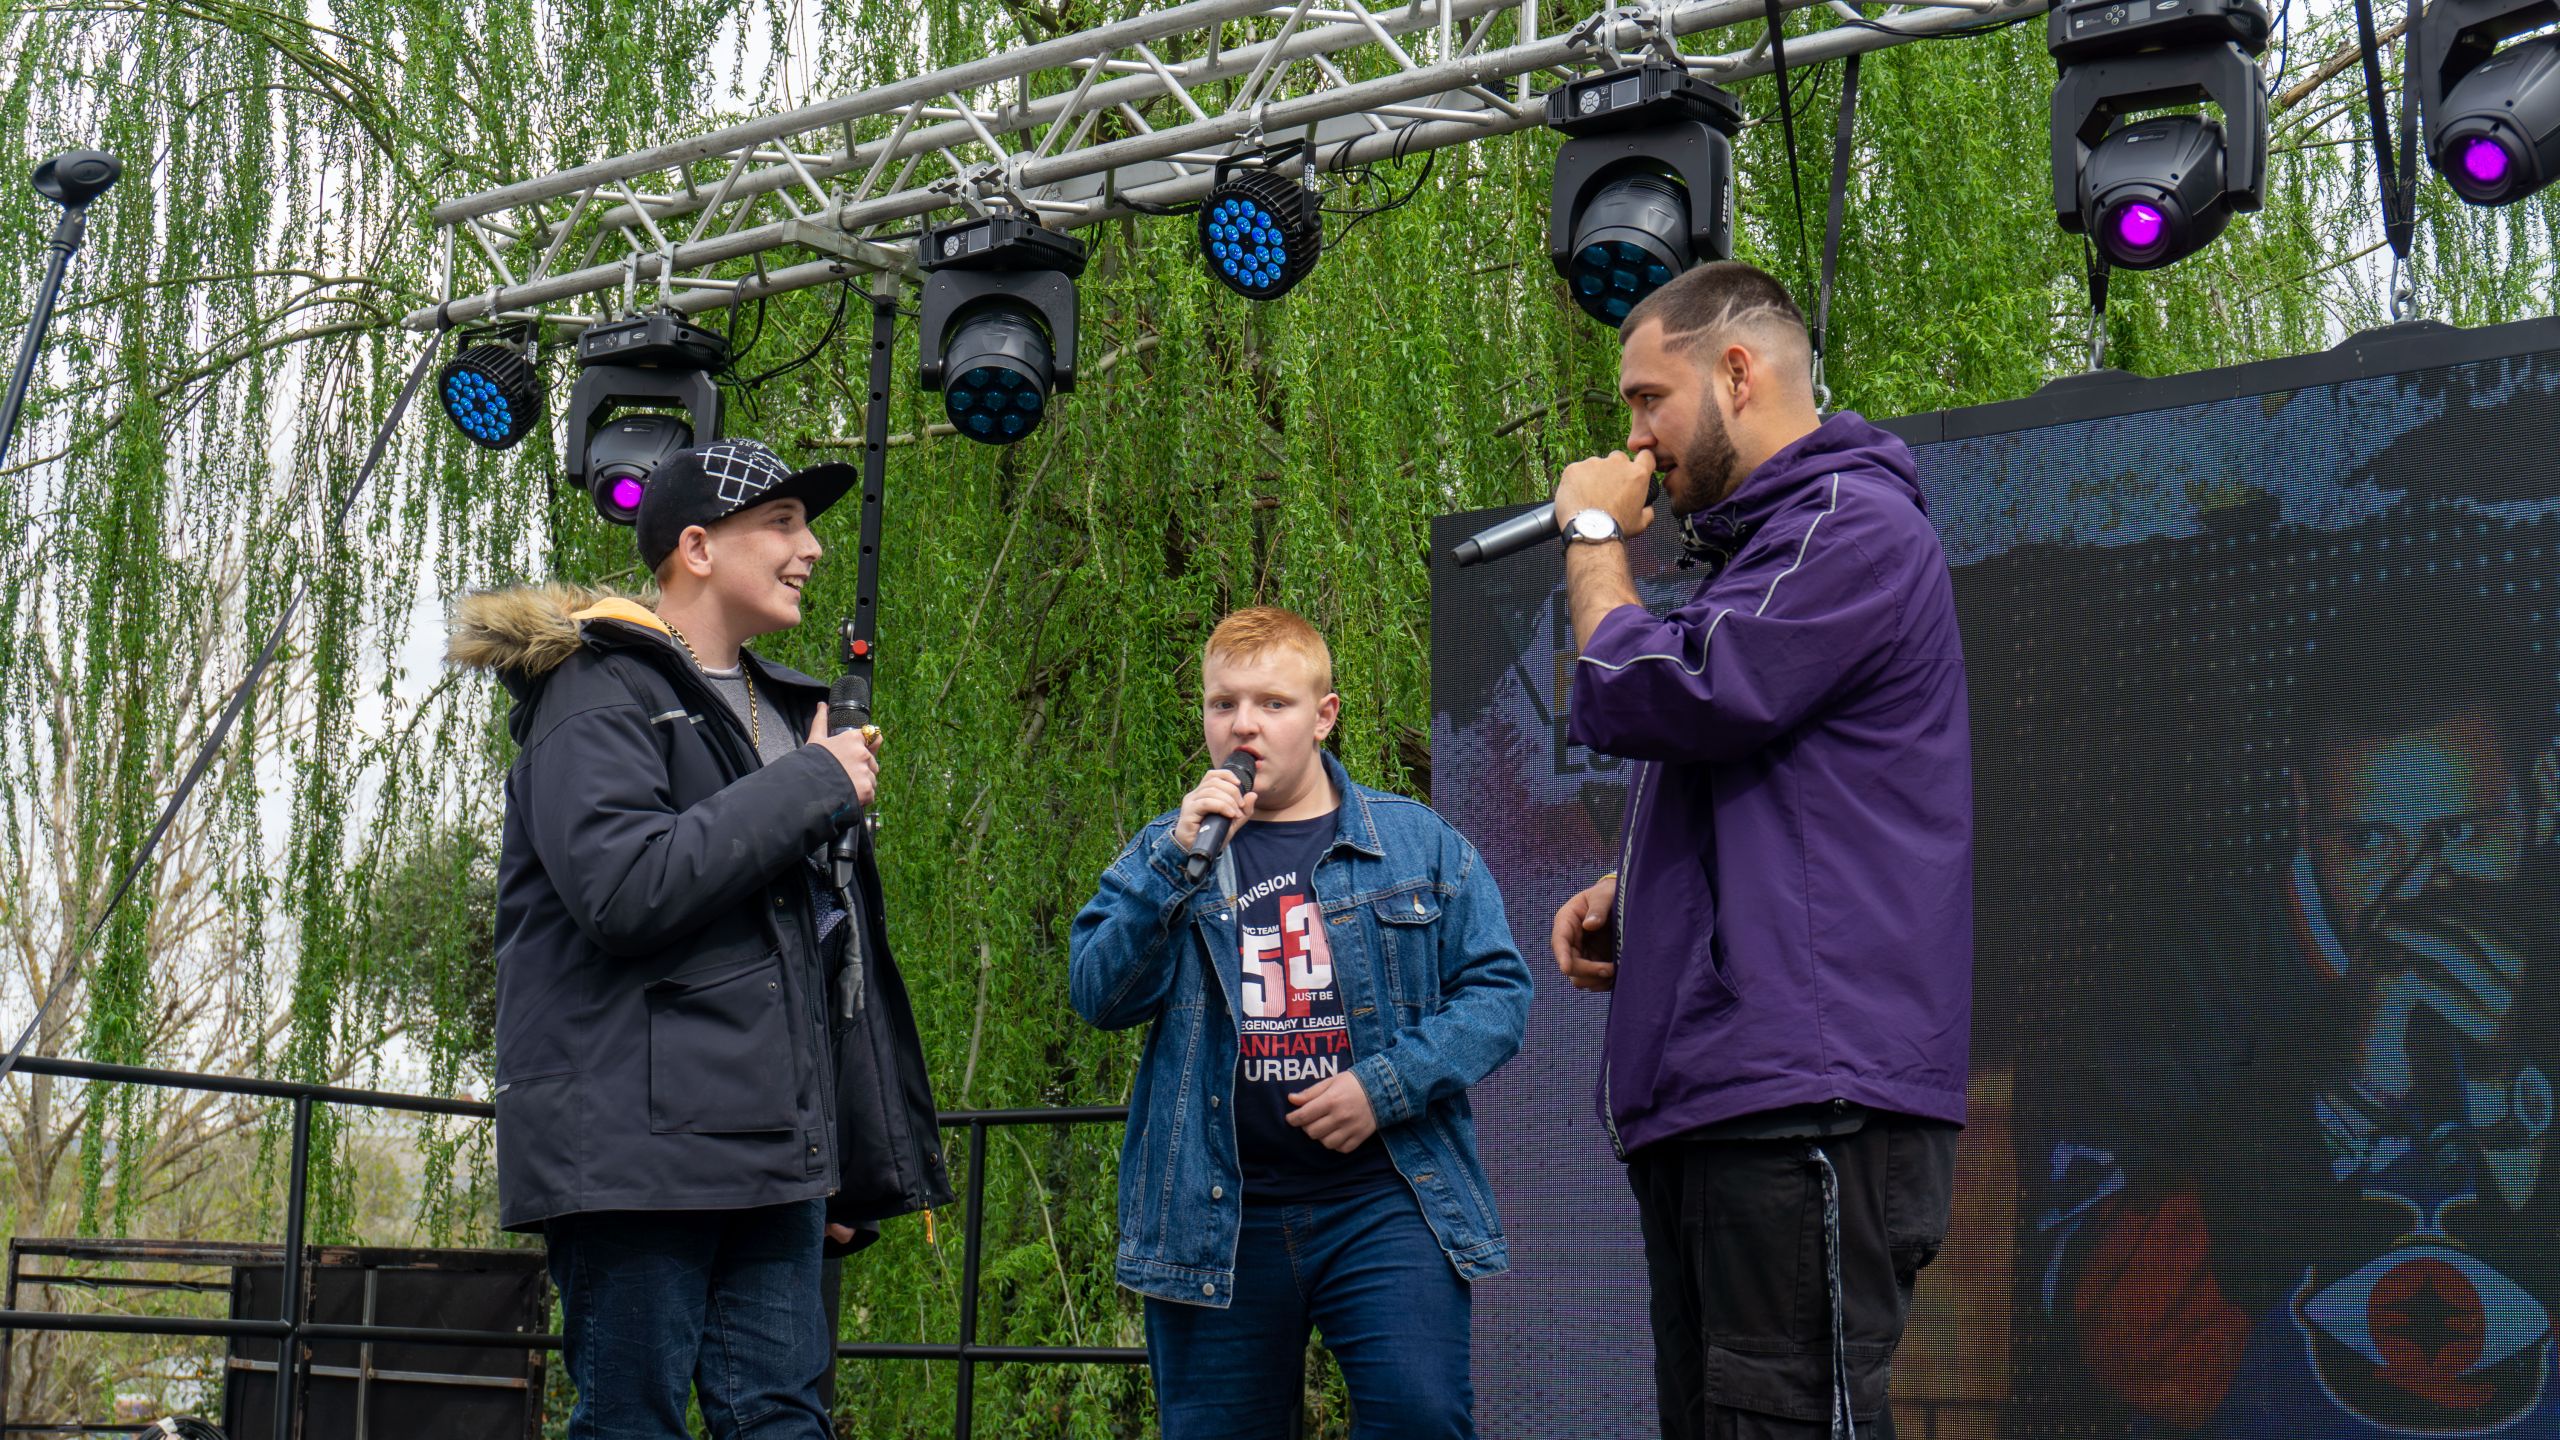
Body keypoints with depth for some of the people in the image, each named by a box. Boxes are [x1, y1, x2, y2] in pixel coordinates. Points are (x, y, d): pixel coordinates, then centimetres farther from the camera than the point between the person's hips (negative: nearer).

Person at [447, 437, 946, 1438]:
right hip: (637, 1146, -8)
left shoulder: (775, 706, 21)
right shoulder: (601, 695, -6)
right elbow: (621, 886, -23)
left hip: (769, 1143, 8)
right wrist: (809, 787, -14)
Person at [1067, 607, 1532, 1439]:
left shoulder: (1418, 843, 7)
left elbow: (1498, 989, 2)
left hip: (1384, 1200, -1)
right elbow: (1100, 995, -3)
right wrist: (1178, 861, -14)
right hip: (1218, 1215, 2)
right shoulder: (1164, 855, 11)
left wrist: (1387, 1085, -11)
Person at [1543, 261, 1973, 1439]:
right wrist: (1629, 891, 13)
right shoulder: (1755, 545, 25)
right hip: (1707, 1096, 10)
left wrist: (1593, 539, 1)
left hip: (1805, 1094, -10)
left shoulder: (1851, 525, -7)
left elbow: (1643, 701, -17)